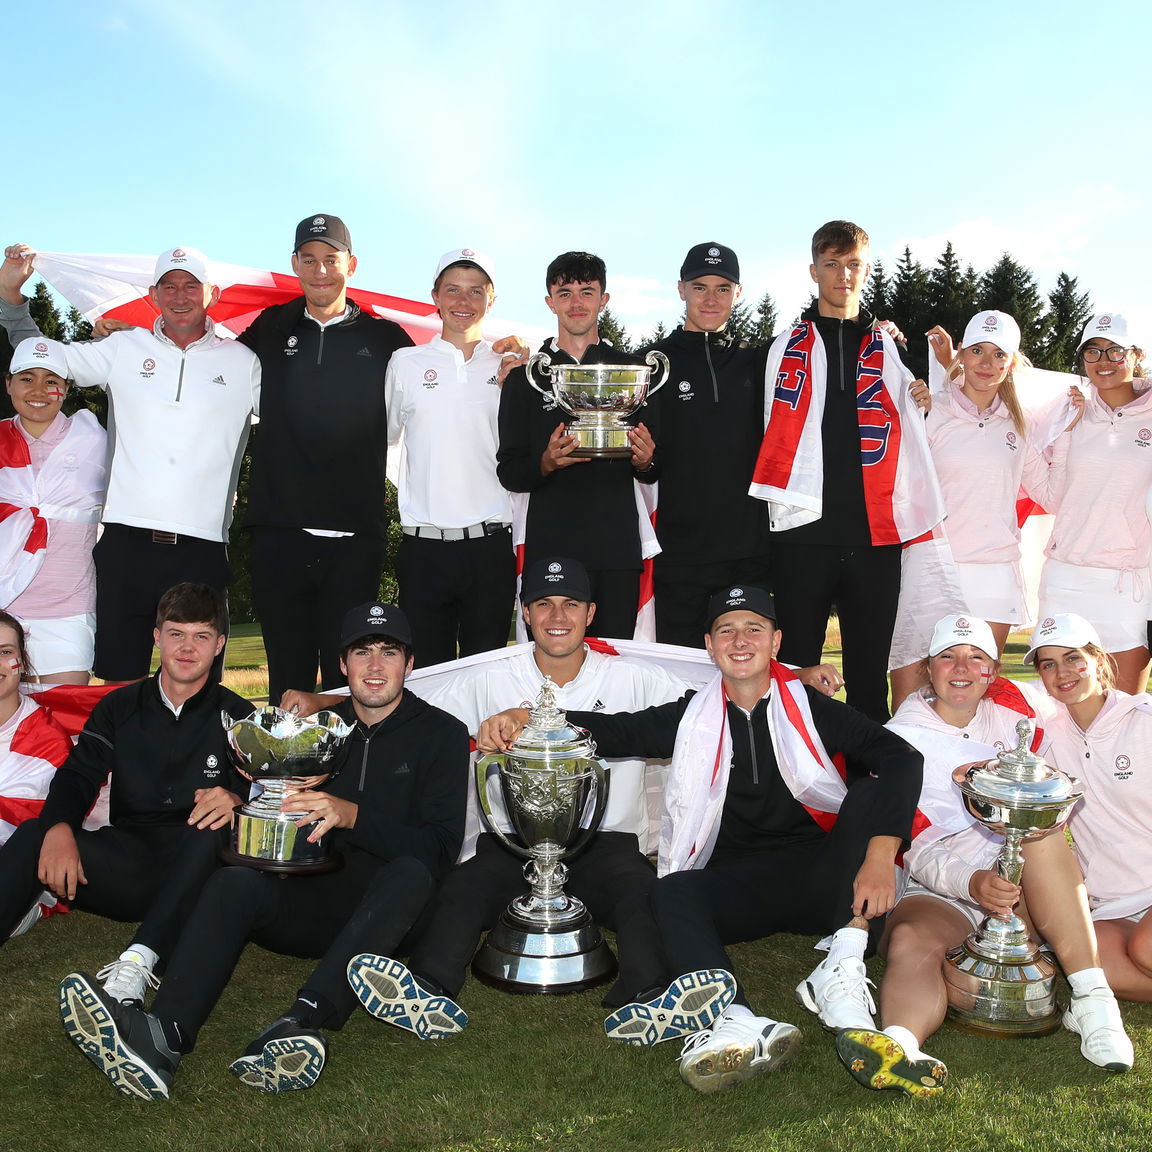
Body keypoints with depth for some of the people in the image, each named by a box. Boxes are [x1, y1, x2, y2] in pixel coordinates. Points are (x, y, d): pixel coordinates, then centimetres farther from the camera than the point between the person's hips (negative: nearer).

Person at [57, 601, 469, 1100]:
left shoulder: (442, 733, 2)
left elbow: (440, 846, -9)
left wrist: (352, 816, -21)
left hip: (391, 910, -3)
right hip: (317, 905, 3)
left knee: (409, 872, -35)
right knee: (234, 882, -23)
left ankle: (303, 1021, -53)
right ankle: (165, 1035, -46)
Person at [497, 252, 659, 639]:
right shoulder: (527, 376, 10)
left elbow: (653, 471, 14)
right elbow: (508, 472, 6)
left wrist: (645, 461, -10)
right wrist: (547, 463, -14)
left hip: (619, 549, 1)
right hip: (550, 550, -1)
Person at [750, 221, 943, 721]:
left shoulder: (891, 350, 14)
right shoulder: (786, 347, 12)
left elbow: (913, 440, 12)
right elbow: (773, 438, 12)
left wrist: (919, 518, 3)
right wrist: (787, 501, 4)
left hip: (876, 534, 1)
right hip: (803, 533, -1)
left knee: (870, 679, 6)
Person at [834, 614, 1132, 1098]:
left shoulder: (1012, 708, 13)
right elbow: (917, 852, -3)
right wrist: (973, 884, -25)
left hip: (1028, 887, 2)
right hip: (943, 893, -2)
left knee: (1041, 831, -29)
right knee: (911, 940, -33)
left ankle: (1093, 1002, -33)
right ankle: (902, 1045, -62)